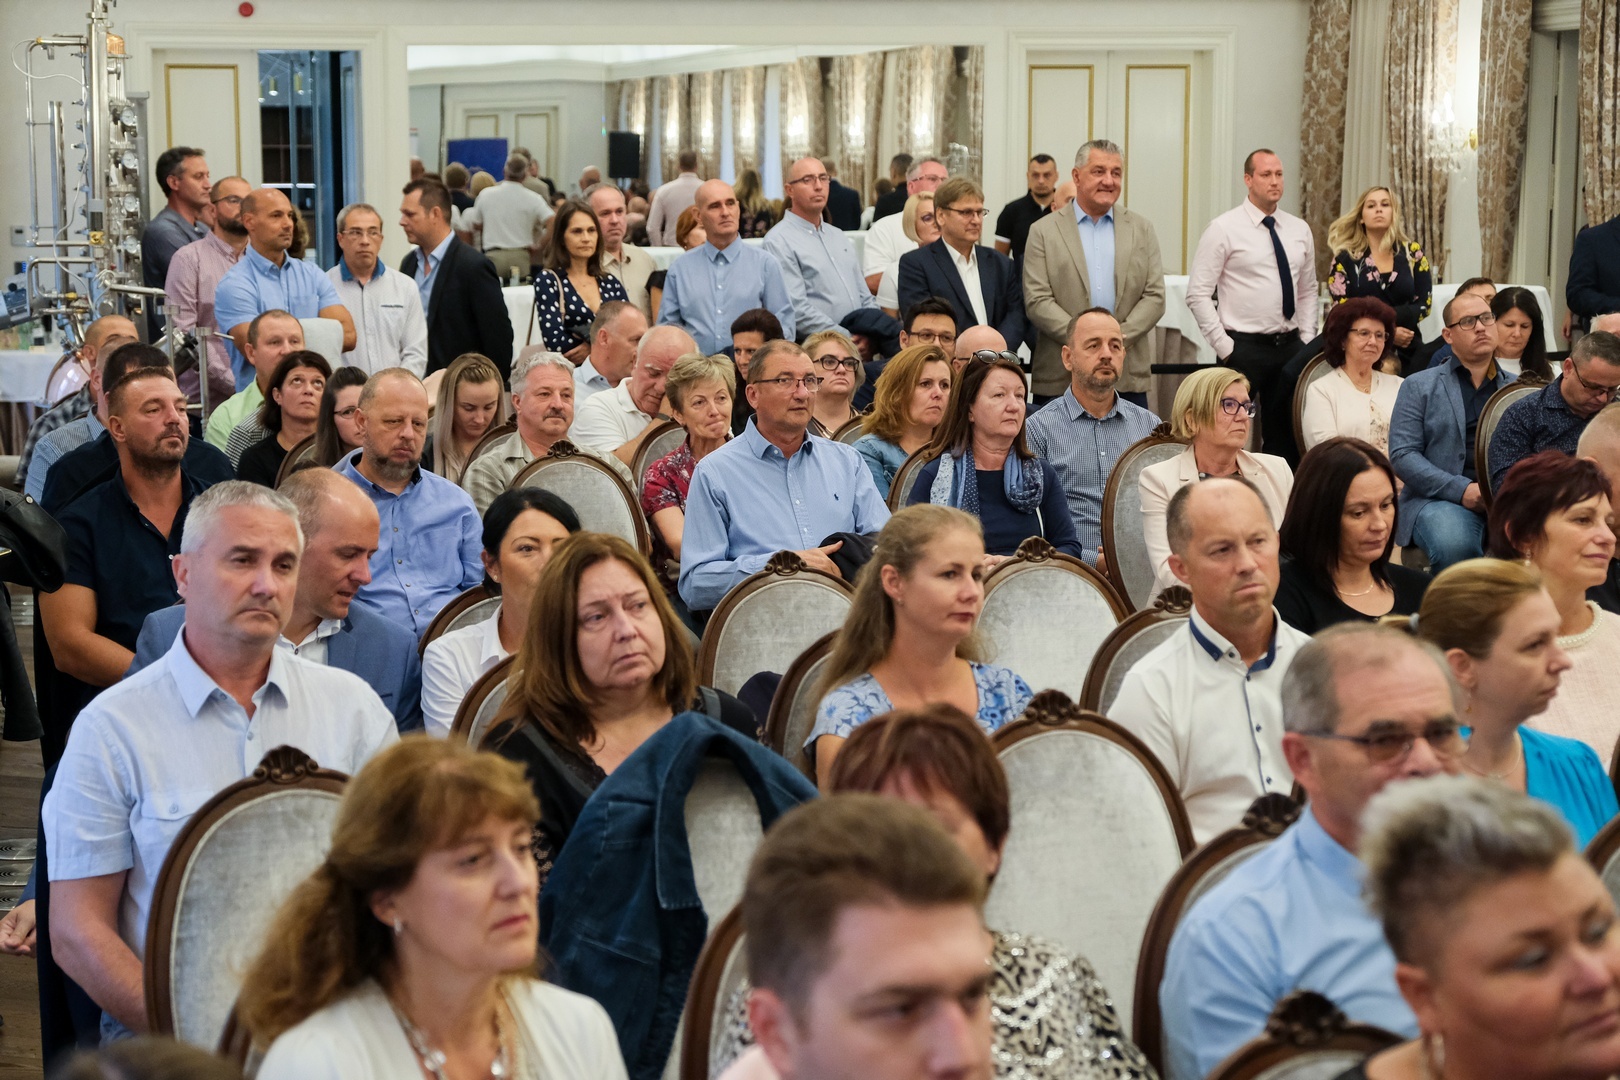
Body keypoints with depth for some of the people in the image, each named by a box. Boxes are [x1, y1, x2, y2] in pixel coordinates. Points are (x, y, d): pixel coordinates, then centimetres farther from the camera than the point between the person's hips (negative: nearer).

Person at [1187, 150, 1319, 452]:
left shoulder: (1299, 230, 10)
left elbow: (1308, 292, 18)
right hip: (1243, 347, -5)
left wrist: (1306, 341, 7)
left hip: (1289, 345, 5)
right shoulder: (1224, 229, -5)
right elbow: (1198, 294, -8)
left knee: (1284, 436, 10)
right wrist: (1223, 345, -11)